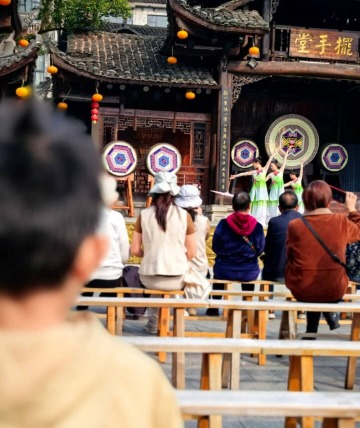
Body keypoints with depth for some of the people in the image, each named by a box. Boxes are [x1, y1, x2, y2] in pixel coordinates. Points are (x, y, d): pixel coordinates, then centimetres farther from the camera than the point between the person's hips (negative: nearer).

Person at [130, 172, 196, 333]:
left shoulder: (144, 214, -2)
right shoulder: (184, 215, -4)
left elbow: (135, 250, 0)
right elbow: (191, 253, 0)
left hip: (149, 278, 1)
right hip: (177, 279, -1)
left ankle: (153, 324, 41)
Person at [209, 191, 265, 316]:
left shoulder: (223, 224, -12)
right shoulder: (257, 226, -11)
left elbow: (216, 248, -3)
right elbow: (259, 250, -2)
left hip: (225, 271, 0)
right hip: (249, 273, 1)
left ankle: (214, 307, 40)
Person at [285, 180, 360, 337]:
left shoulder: (295, 225, -15)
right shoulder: (342, 222, -12)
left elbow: (290, 257, 1)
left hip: (302, 289, -1)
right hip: (334, 290, 1)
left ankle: (312, 329, 38)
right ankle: (330, 314, 35)